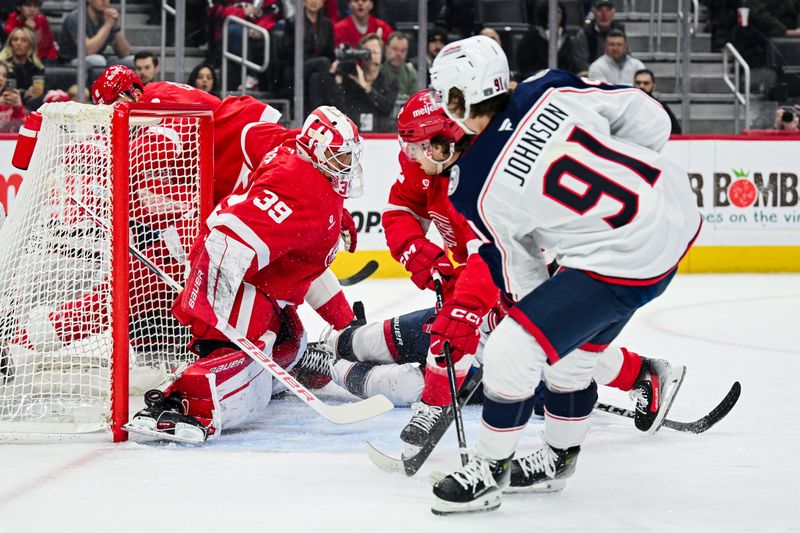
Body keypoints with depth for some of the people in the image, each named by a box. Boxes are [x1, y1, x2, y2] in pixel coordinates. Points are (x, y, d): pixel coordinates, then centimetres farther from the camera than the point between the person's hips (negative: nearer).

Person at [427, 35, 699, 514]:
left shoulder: (476, 191, -12)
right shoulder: (551, 91, -3)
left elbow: (521, 280, 1)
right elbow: (650, 119, 3)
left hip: (625, 259, -8)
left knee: (512, 349, -1)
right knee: (573, 345, 24)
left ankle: (488, 472, 13)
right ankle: (558, 458, 39)